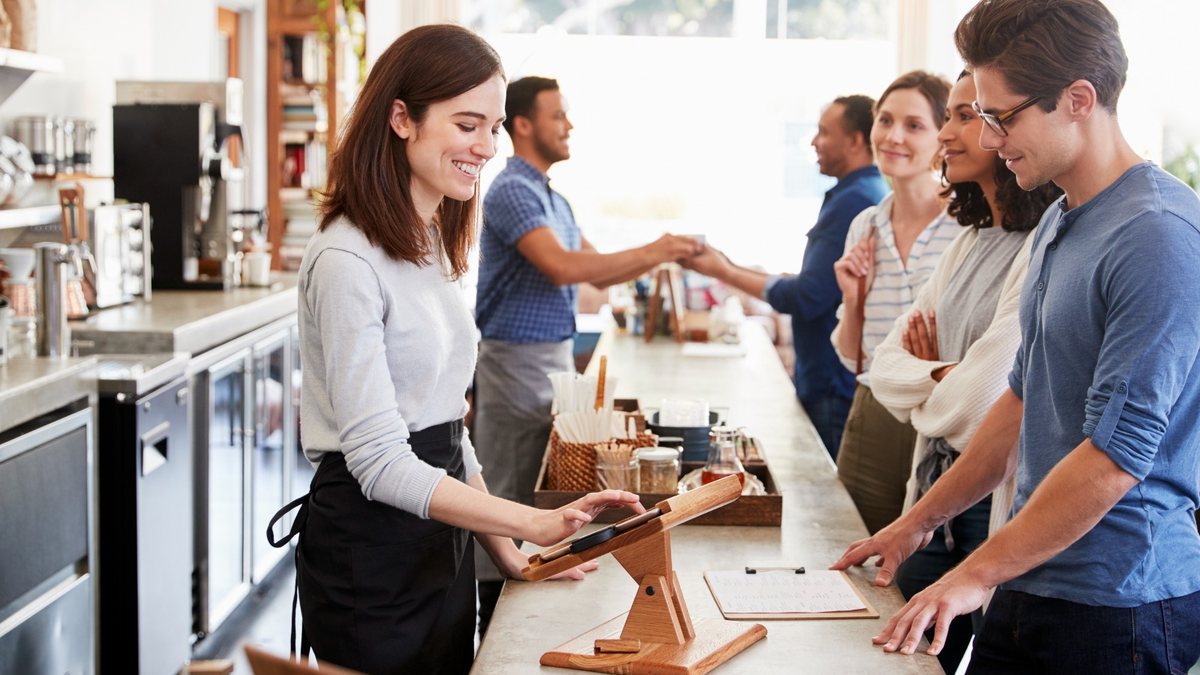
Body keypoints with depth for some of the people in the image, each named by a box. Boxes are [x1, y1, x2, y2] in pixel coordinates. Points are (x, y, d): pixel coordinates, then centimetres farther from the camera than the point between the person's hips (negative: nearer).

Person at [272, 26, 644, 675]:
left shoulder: (432, 246, 10)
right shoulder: (347, 261, -18)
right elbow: (380, 462, -22)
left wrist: (506, 548, 8)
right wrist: (536, 524, -29)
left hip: (441, 541, 9)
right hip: (369, 554, -8)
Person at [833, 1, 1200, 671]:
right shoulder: (1058, 224, 11)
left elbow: (1116, 454, -22)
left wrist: (977, 575, -15)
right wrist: (921, 520, 20)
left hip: (1119, 608, -8)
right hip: (1032, 586, 8)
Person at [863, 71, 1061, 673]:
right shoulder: (969, 244, 11)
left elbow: (975, 405, -22)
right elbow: (885, 368, 9)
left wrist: (922, 397, -1)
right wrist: (942, 377, -11)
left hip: (1000, 503, -8)